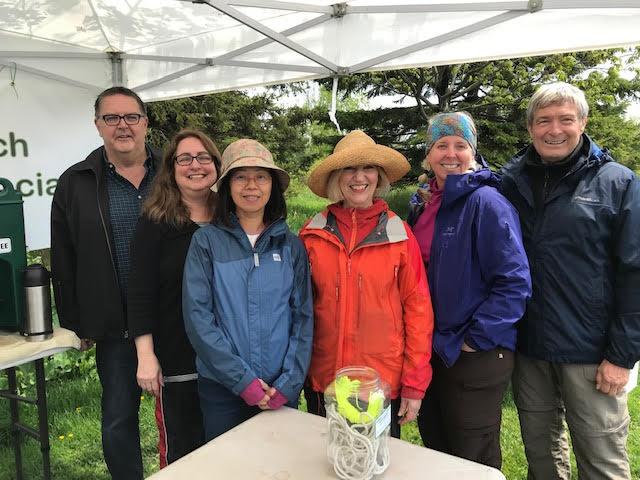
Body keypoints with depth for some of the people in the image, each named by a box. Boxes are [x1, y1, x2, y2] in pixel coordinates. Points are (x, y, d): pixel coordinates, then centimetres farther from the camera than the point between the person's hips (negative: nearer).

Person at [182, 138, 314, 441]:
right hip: (221, 387, -1)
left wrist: (289, 382, -9)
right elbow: (197, 315, -10)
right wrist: (242, 379, -14)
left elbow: (303, 316, 1)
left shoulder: (291, 245, 1)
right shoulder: (207, 241, -4)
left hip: (282, 390, 2)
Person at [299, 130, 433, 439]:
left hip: (384, 384, -1)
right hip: (323, 382, 1)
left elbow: (418, 308, -3)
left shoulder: (399, 234, -5)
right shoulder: (312, 235, -2)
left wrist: (414, 384, -4)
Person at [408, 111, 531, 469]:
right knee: (436, 450, 23)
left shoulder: (486, 202, -15)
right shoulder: (425, 205, 7)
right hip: (431, 352, 7)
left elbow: (515, 283, -19)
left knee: (473, 463, 11)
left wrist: (473, 340, -18)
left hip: (476, 356, -7)